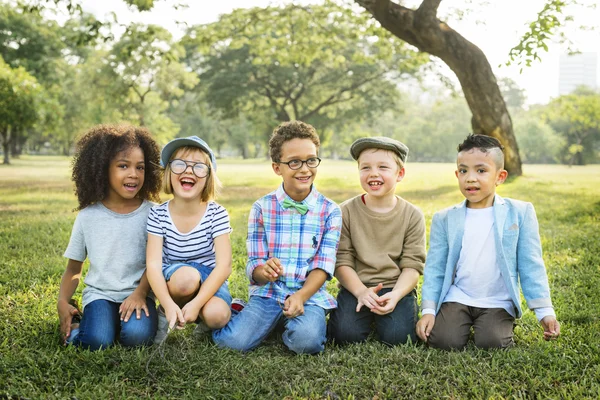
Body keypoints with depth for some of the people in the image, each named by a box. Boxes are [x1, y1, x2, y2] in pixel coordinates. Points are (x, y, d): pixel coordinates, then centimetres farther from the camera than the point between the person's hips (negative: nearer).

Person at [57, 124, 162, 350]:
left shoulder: (150, 213, -2)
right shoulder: (88, 216, 1)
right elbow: (74, 268, 9)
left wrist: (140, 294, -18)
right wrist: (63, 302, -7)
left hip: (137, 293, 0)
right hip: (100, 293, 0)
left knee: (136, 336, -29)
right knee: (96, 342, -26)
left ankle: (127, 320, 3)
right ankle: (77, 322, 5)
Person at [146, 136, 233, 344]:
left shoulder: (217, 214, -13)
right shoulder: (158, 215, -10)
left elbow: (224, 265, -19)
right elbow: (153, 264, -18)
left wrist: (196, 303, -31)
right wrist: (169, 304, -34)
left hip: (209, 281, 0)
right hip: (174, 281, 0)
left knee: (217, 315, -32)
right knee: (186, 276, -36)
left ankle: (204, 322, 5)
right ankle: (164, 314, -4)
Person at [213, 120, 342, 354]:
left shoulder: (330, 211, 2)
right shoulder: (262, 208, 3)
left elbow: (323, 265, -4)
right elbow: (254, 264, 0)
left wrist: (300, 296, -21)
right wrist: (264, 271, -25)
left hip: (310, 294, 0)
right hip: (268, 293, 1)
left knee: (306, 341, -32)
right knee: (233, 341, -24)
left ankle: (291, 323, 3)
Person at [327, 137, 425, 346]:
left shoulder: (413, 216, -1)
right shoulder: (346, 211, -1)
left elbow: (412, 265, -4)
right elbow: (342, 261, -3)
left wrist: (395, 295, -21)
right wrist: (361, 291, -19)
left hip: (397, 288, 0)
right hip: (357, 286, 0)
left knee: (397, 337, -24)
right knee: (346, 334, -23)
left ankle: (381, 314, 10)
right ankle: (368, 316, 11)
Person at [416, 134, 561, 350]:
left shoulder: (520, 212, -2)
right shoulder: (444, 219, 2)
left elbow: (530, 265, -1)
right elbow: (435, 269, 3)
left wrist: (545, 311, -6)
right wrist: (428, 310, -7)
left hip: (498, 302, -1)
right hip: (457, 298, 1)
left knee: (491, 343, -24)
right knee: (443, 340, -21)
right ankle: (465, 324, 12)